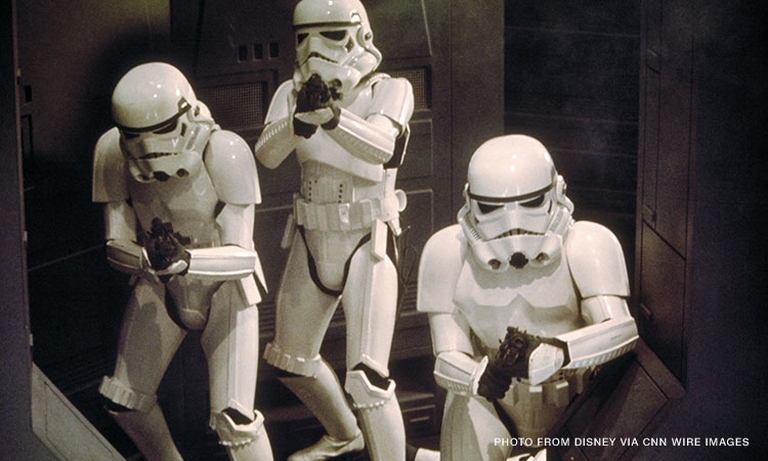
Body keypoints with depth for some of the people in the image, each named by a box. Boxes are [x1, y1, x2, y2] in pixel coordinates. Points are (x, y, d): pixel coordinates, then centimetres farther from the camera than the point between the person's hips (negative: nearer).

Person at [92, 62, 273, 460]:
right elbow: (118, 244, -13)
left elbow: (241, 256, -28)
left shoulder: (223, 154, -32)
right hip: (160, 286, 4)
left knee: (233, 420, -10)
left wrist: (184, 260, -47)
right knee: (125, 401, 9)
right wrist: (150, 259, -36)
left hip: (225, 288, -4)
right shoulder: (113, 153, -20)